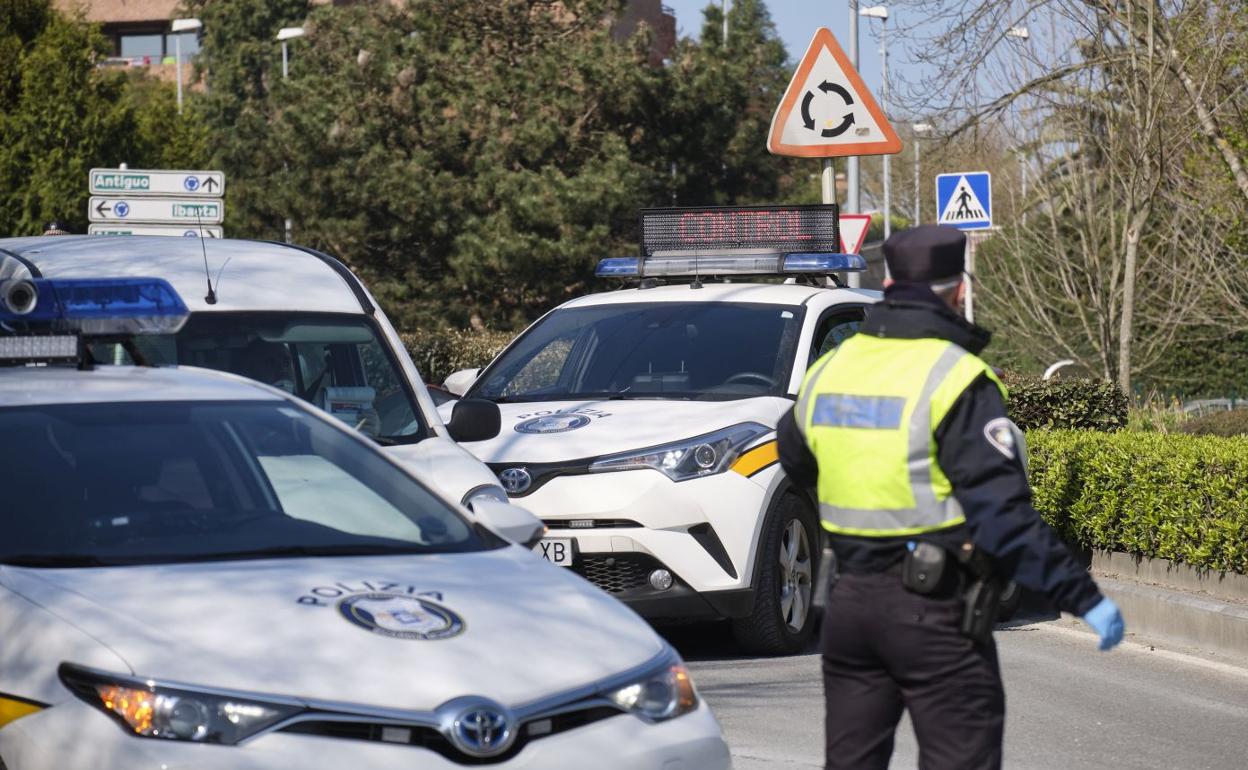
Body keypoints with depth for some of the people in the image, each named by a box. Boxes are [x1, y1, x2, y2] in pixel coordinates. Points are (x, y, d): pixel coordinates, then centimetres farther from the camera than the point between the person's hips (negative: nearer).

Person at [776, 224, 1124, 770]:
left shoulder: (829, 369, 7)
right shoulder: (957, 379, -14)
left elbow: (795, 462, 23)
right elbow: (1001, 511, -20)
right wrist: (1082, 597, -19)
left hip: (849, 599, 7)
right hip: (935, 610, -6)